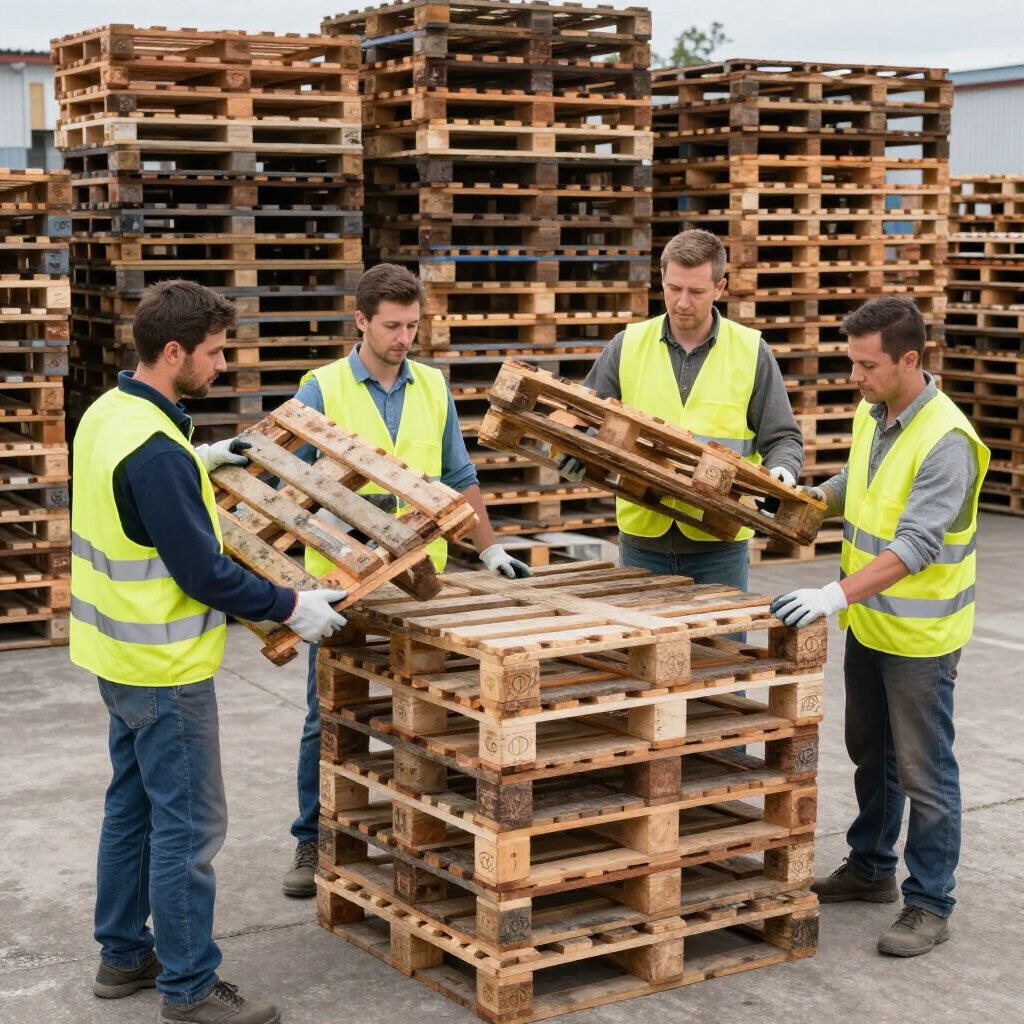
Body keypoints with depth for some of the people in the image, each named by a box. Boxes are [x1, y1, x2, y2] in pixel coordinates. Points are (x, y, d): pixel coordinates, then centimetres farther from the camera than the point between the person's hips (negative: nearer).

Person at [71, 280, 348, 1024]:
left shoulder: (108, 413, 4)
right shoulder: (155, 451, -26)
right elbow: (204, 572, -24)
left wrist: (197, 462, 19)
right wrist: (291, 608, -14)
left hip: (121, 654, 10)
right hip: (164, 666, -10)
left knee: (133, 806, 19)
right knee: (189, 825, -1)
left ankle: (124, 955, 30)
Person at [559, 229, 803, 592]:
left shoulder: (751, 352, 0)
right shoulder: (627, 346, 3)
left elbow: (783, 438, 3)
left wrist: (781, 473, -18)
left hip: (719, 541, -1)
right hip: (642, 538, 2)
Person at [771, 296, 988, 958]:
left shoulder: (946, 442, -25)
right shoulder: (871, 415, 2)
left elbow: (915, 545, -31)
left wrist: (837, 594, -38)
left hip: (920, 634, -8)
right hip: (869, 622, 9)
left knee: (924, 771, 2)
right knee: (871, 753, 21)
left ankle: (930, 903, 14)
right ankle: (870, 868, 37)